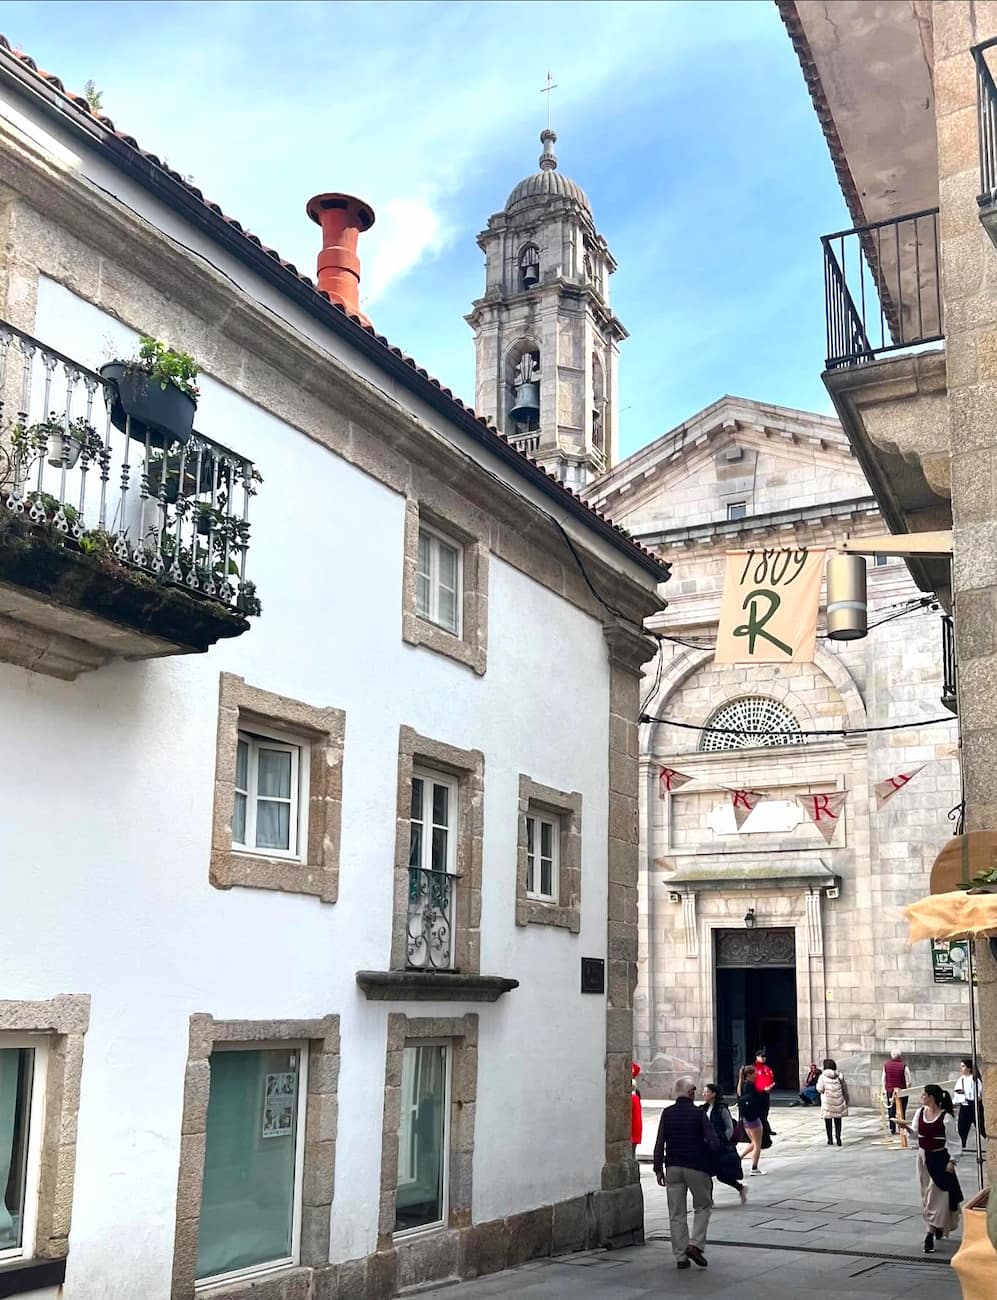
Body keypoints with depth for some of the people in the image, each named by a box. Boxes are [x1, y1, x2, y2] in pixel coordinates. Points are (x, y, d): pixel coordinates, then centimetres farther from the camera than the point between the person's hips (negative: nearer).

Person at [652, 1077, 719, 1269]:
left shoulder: (667, 1113, 0)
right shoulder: (698, 1113, -10)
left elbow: (659, 1144, -1)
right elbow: (714, 1143, -14)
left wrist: (658, 1168, 6)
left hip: (673, 1167, 3)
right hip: (696, 1167, -3)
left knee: (676, 1213, 9)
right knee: (703, 1206, 16)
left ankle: (680, 1256, 10)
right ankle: (695, 1244, 0)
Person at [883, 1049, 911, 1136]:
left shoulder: (886, 1065, -3)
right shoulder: (903, 1066, -13)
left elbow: (884, 1079, 2)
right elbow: (908, 1081, -12)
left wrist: (884, 1089, 10)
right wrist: (907, 1090, 3)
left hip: (890, 1091, 3)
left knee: (891, 1110, 12)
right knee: (902, 1111, 7)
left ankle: (892, 1129, 13)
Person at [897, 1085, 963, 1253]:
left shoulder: (946, 1117, -16)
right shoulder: (920, 1112, 1)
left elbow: (953, 1141, -10)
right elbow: (916, 1133, 6)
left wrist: (951, 1161, -13)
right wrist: (906, 1127, -13)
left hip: (939, 1158, -6)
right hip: (923, 1157, 6)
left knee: (935, 1195, -6)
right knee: (926, 1193, 14)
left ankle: (931, 1233, -4)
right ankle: (938, 1226, 32)